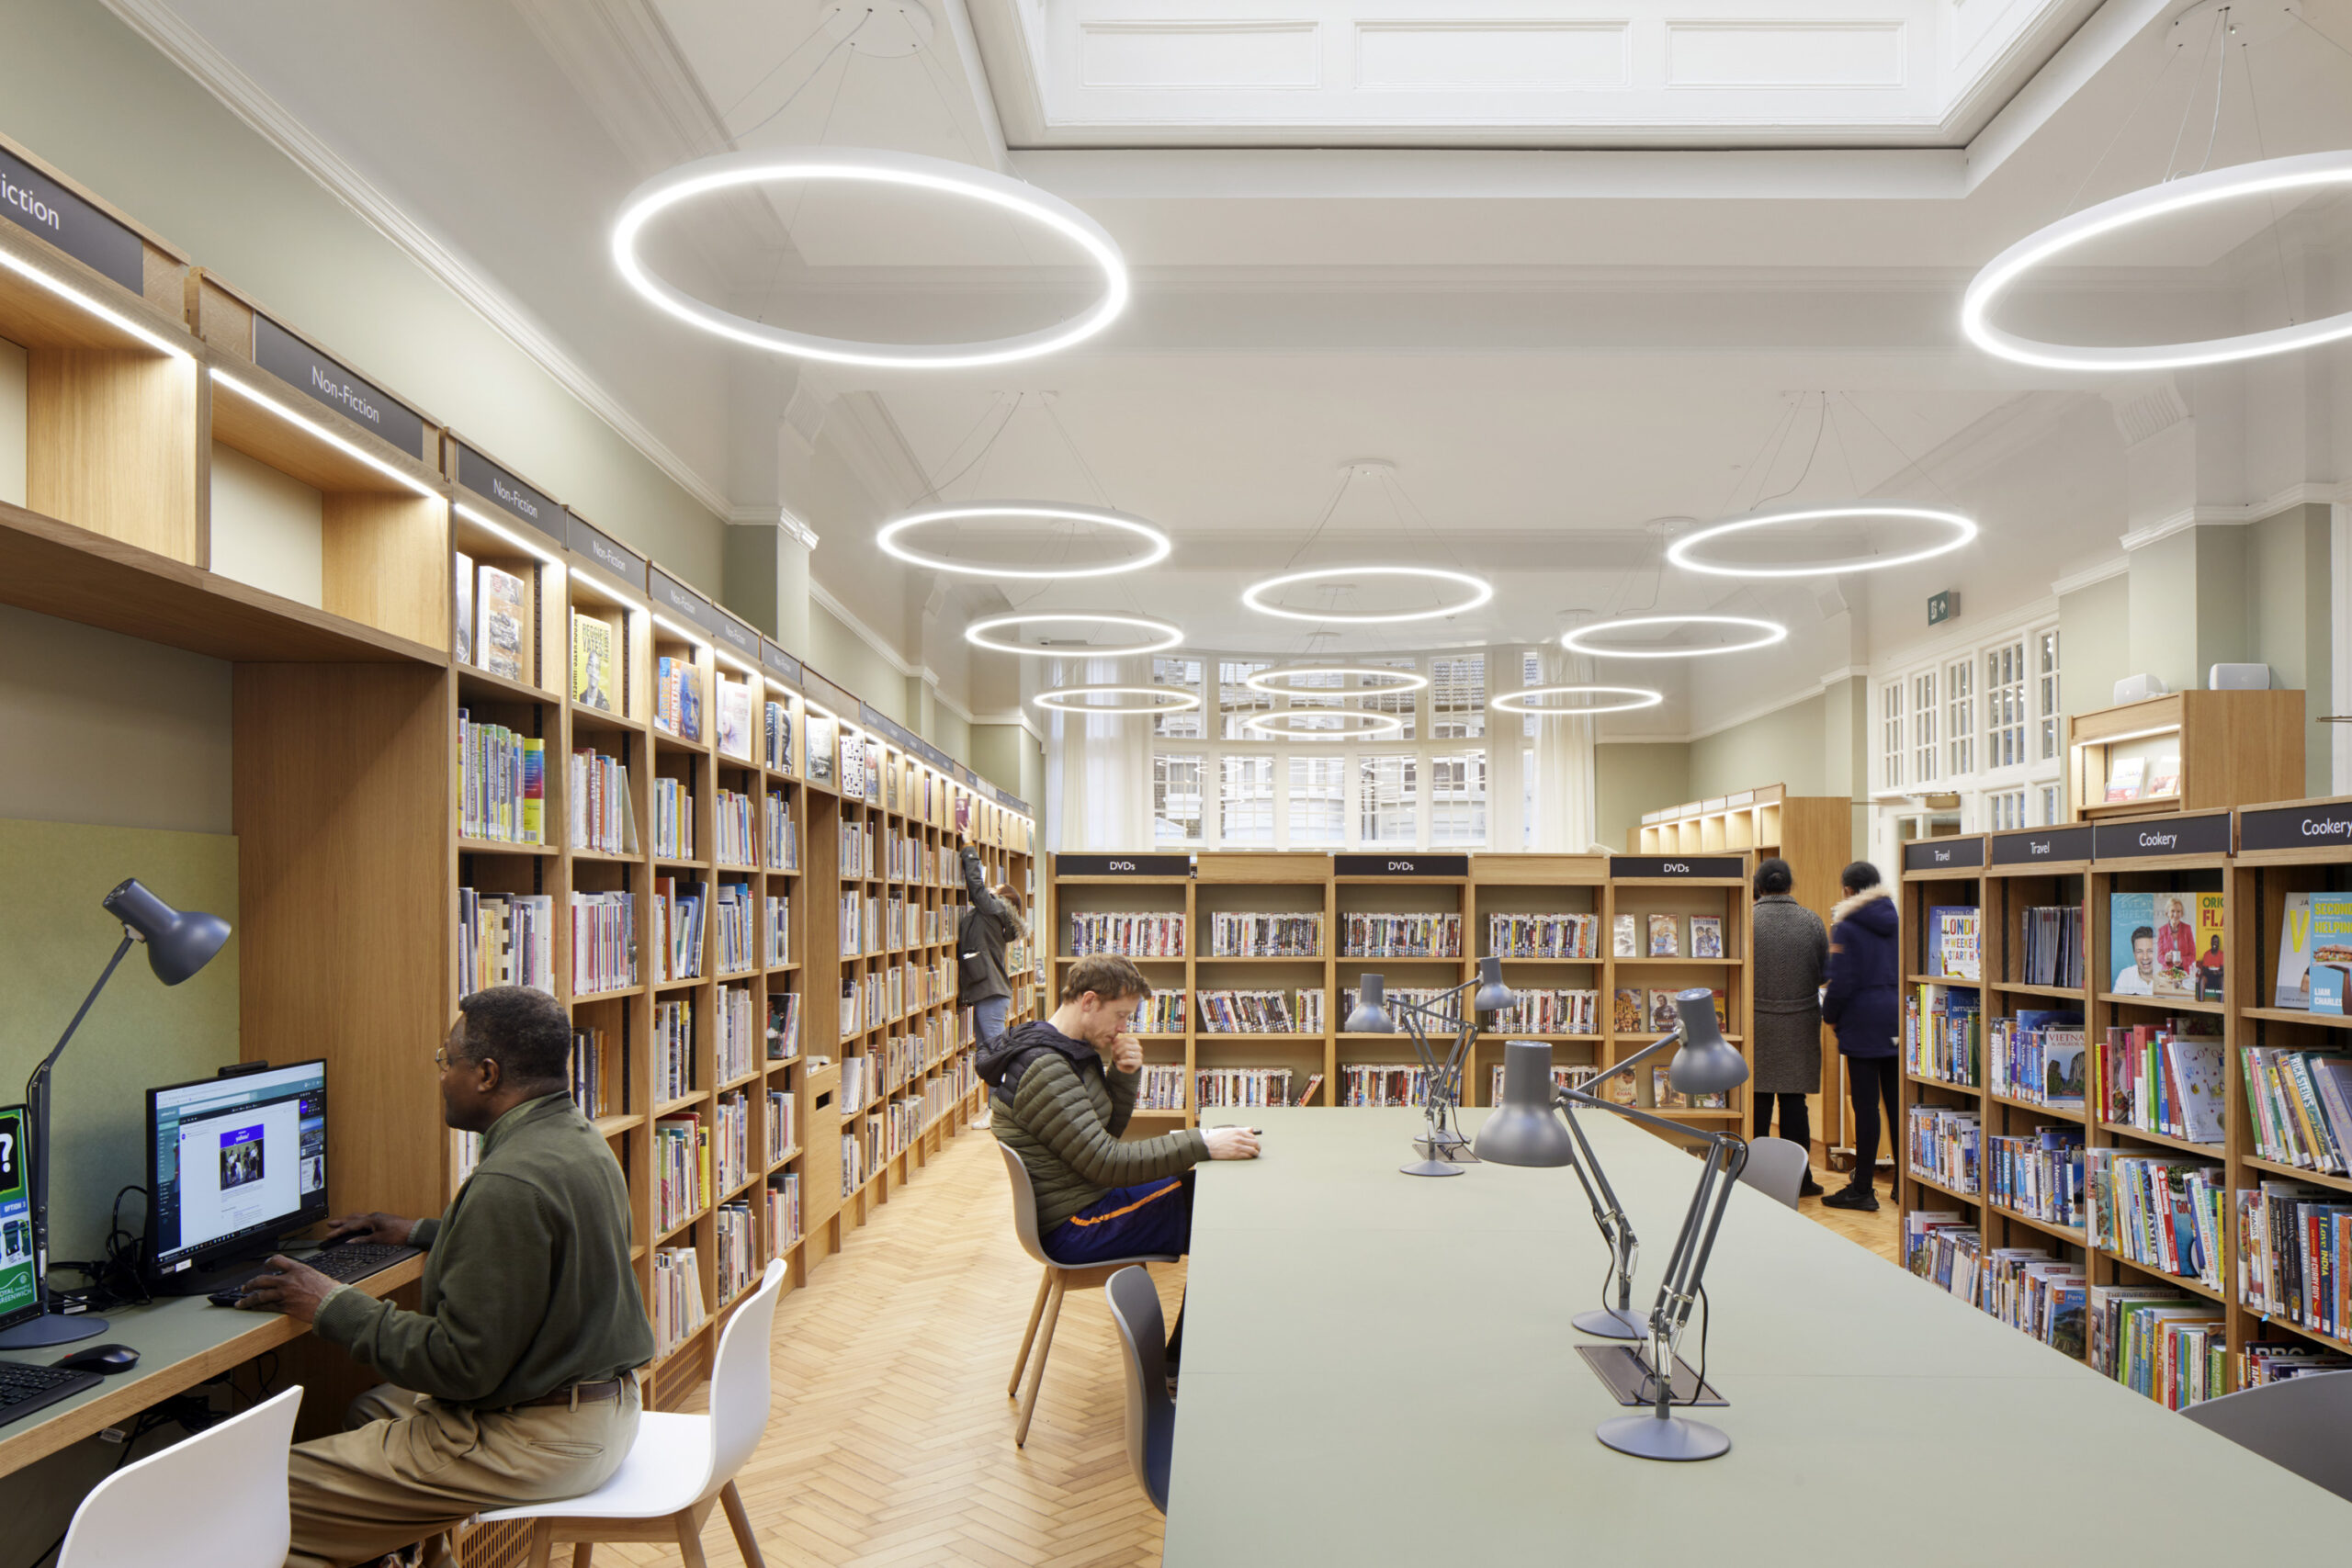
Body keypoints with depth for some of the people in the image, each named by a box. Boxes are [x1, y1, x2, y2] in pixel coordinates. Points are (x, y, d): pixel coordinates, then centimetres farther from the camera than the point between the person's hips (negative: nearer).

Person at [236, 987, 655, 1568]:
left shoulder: (510, 1182, -26)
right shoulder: (579, 1138, 6)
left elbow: (460, 1364, -22)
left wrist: (335, 1307, -12)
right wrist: (420, 1232, 33)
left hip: (534, 1441, -10)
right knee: (372, 1409, 29)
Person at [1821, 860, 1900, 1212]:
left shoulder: (1846, 926, -9)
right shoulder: (1896, 921, 8)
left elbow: (1842, 981, -12)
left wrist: (1830, 1015, 2)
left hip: (1863, 1024, -6)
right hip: (1897, 1022, 6)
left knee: (1866, 1105, -2)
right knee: (1896, 1101, 10)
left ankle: (1862, 1189, 3)